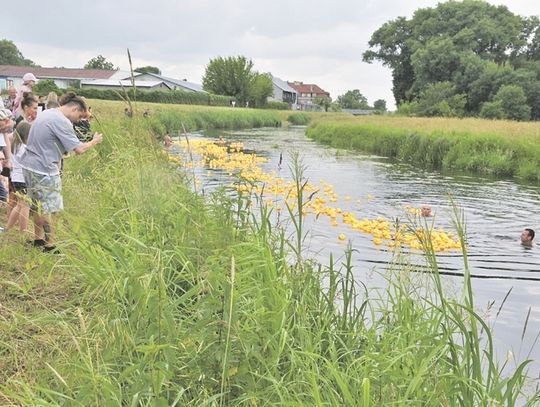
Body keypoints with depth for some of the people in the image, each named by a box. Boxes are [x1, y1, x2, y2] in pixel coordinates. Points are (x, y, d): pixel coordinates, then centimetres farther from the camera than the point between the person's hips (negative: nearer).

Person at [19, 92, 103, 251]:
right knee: (48, 209, -2)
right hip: (44, 171, -10)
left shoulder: (45, 113, 12)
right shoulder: (62, 122, -17)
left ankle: (38, 239, 31)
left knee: (38, 205, 20)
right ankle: (49, 247, 5)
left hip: (29, 165, 10)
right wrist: (95, 141, 0)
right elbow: (79, 149, -17)